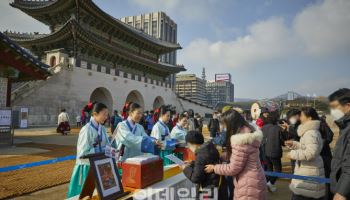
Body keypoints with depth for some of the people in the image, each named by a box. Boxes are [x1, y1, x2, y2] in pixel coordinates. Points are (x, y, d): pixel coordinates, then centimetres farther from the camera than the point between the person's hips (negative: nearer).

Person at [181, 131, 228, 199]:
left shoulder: (201, 155, -26)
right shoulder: (209, 148, 2)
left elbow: (196, 178, -22)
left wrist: (186, 169, -7)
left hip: (210, 191, -9)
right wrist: (191, 164, 9)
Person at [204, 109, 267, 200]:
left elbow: (233, 168, -19)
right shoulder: (249, 133, 4)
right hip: (252, 181, 9)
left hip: (249, 185, -9)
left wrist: (214, 168, -7)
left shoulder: (241, 140, -27)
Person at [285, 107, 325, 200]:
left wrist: (293, 153, -22)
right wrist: (294, 144, 10)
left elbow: (311, 153, -32)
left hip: (308, 174, -11)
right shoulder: (311, 131, 14)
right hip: (310, 172, 11)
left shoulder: (310, 133, -22)